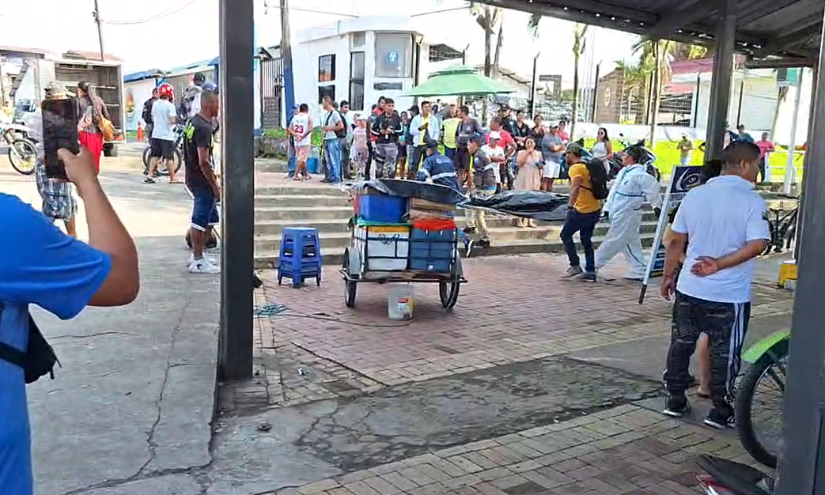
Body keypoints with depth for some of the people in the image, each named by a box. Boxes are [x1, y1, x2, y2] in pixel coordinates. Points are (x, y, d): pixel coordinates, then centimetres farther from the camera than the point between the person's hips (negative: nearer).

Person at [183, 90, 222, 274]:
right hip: (202, 181, -10)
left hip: (192, 177, 10)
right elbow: (203, 162, -25)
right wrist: (215, 186, -18)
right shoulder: (204, 128, -21)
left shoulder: (192, 122, 11)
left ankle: (197, 255, 27)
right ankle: (198, 261, 10)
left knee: (211, 219, 18)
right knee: (200, 221, 0)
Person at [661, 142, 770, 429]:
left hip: (689, 289, 4)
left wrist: (668, 277, 15)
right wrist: (719, 264, -23)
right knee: (724, 354, 8)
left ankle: (675, 400, 25)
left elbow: (676, 241, 6)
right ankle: (720, 411, 18)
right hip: (729, 296, -4)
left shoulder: (695, 195, 2)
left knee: (681, 345, 16)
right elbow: (758, 244, -24)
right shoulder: (753, 202, -11)